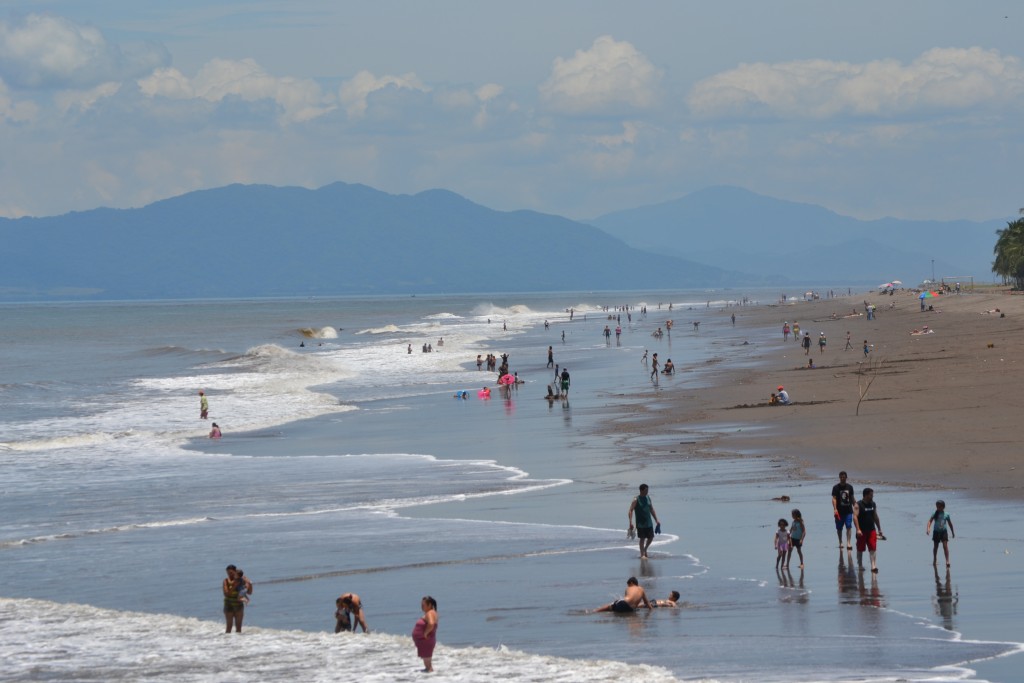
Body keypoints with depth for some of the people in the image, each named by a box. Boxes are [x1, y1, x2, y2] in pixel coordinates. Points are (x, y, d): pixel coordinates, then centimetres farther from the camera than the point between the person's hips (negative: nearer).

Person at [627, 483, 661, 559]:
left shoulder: (648, 498, 7)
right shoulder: (636, 500, -11)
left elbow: (651, 510, 17)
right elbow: (630, 511, -17)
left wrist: (656, 520, 16)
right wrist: (631, 522, -28)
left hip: (649, 522, 6)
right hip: (640, 523, -6)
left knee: (651, 537, 10)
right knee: (642, 538, -4)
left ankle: (645, 550, 32)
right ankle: (642, 554, 3)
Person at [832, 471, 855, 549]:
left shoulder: (850, 487, 9)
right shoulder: (836, 488, -2)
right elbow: (834, 498, -9)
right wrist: (835, 509, -21)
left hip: (848, 511, 1)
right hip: (839, 511, -1)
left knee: (849, 527, -10)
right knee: (839, 528, 7)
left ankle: (848, 543, -13)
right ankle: (840, 542, 21)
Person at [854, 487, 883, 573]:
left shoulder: (873, 504, 10)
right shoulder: (858, 505, -9)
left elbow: (876, 517, 18)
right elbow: (855, 517, -17)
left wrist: (879, 530, 19)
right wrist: (858, 529, -27)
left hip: (871, 530, 4)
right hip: (862, 531, -4)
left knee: (872, 549, -6)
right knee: (860, 549, 7)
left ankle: (873, 566, -10)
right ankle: (860, 565, 20)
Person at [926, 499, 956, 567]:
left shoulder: (946, 514, 1)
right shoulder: (934, 514, -3)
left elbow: (950, 523, 12)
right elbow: (930, 521, -15)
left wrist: (953, 532, 18)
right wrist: (928, 528, -32)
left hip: (944, 531, -1)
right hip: (936, 532, 1)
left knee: (945, 546, -13)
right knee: (935, 546, 13)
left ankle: (947, 561, -16)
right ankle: (934, 559, 31)